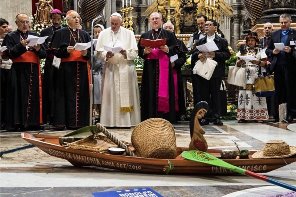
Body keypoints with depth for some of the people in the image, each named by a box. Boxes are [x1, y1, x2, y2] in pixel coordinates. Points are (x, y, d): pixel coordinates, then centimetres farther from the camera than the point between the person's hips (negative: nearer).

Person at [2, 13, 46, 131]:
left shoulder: (35, 36, 17)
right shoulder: (11, 37, 8)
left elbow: (44, 55, 11)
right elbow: (9, 53, -7)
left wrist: (38, 49, -10)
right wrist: (21, 45, -19)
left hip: (33, 71, 3)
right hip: (18, 71, -3)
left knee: (34, 96, 0)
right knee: (19, 96, -7)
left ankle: (33, 122, 5)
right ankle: (17, 123, -4)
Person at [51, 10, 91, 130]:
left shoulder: (84, 34, 17)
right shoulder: (60, 33, 7)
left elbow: (91, 52, 13)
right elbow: (55, 51, 0)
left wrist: (85, 53, -8)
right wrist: (66, 50, -16)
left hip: (81, 68, 3)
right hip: (66, 68, -3)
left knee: (81, 95, 1)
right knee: (68, 94, -6)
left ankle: (80, 122, 5)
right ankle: (62, 122, -2)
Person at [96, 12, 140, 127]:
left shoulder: (129, 34, 6)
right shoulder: (104, 34, 9)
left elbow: (135, 52, 1)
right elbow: (99, 52, 5)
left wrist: (126, 53, -18)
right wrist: (106, 54, -15)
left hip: (125, 68, -1)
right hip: (110, 68, 1)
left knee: (126, 94, -3)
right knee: (110, 93, -2)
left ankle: (127, 121, 1)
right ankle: (110, 121, 1)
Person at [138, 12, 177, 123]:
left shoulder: (169, 34, 10)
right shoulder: (145, 36, 16)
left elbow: (175, 49, 2)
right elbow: (139, 51, 10)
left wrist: (167, 49, -17)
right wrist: (145, 51, -11)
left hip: (164, 67, -1)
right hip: (150, 67, 1)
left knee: (164, 91, -5)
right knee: (150, 92, -2)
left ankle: (165, 117, -1)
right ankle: (150, 117, 1)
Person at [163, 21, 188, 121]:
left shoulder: (178, 42, 11)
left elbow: (183, 57, 3)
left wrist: (175, 63, -13)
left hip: (175, 71, 0)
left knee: (174, 93, -1)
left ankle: (176, 115, 2)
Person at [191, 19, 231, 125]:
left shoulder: (222, 41, 7)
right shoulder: (200, 41, 17)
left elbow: (227, 55, -3)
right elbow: (194, 55, 10)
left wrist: (215, 54, -14)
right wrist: (198, 55, -12)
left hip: (216, 72, -3)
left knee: (215, 94, 0)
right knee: (204, 94, 2)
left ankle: (216, 117, 6)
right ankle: (205, 117, 7)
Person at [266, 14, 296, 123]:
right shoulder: (275, 34, 15)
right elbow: (268, 50, 16)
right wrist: (273, 52, -4)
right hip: (278, 66, 4)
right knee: (278, 90, 6)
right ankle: (278, 115, 11)